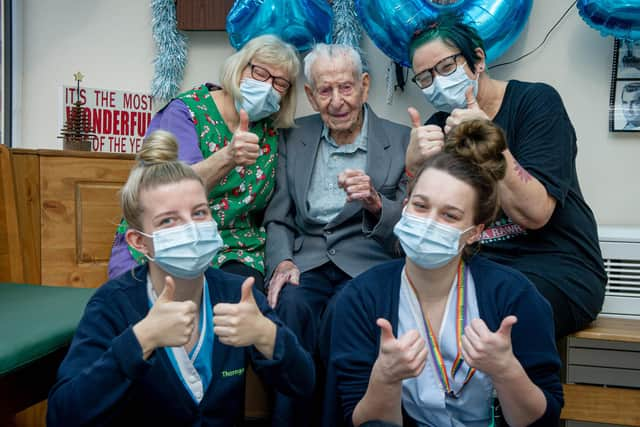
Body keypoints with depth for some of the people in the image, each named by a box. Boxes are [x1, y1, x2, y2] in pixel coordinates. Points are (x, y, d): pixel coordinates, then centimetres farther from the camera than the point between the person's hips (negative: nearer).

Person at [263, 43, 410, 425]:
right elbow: (278, 219, 11)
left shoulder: (402, 142, 4)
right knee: (292, 305, -31)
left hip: (366, 266, -1)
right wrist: (283, 262, -10)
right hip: (306, 263, 2)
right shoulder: (294, 139, 13)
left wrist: (375, 203, -22)